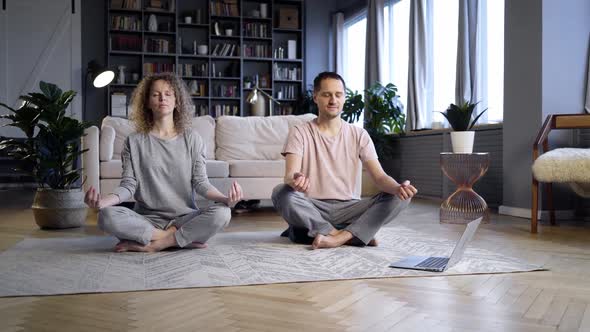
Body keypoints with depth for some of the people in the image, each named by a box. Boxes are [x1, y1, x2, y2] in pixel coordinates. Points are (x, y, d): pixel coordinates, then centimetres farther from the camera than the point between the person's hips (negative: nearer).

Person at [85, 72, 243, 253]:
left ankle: (153, 244, -20)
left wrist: (225, 198, -21)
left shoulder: (192, 139, 6)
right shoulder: (134, 142, 6)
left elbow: (200, 182, 0)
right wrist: (103, 201, -22)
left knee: (221, 213, -29)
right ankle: (180, 238, -19)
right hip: (147, 219, 0)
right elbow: (128, 185, -1)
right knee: (107, 216, -29)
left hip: (185, 217, 0)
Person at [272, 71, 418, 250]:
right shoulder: (300, 133, -1)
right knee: (281, 193, -32)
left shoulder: (359, 135, 4)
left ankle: (338, 238, -28)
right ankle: (350, 236, -23)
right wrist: (295, 180, -43)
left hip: (348, 208, 2)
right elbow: (290, 174, -16)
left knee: (398, 198, -19)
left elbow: (379, 176, -6)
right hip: (312, 209, -2)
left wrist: (398, 187, -30)